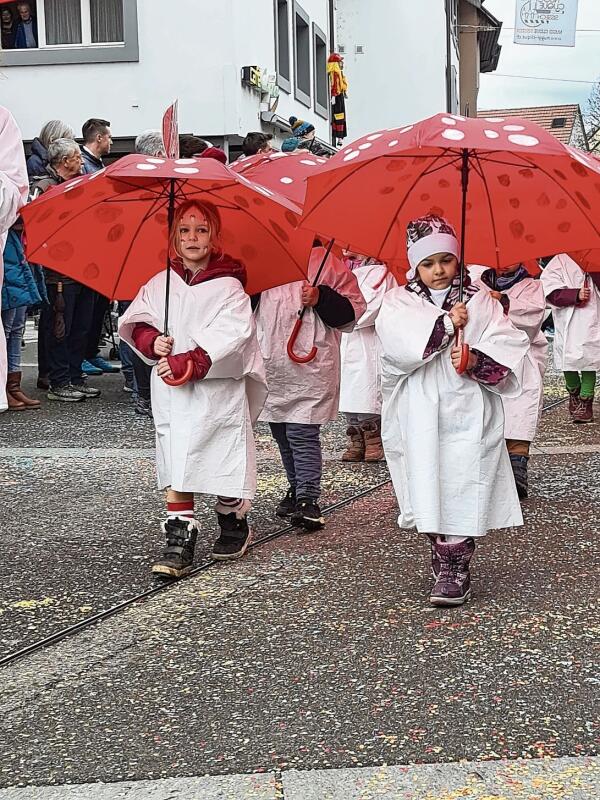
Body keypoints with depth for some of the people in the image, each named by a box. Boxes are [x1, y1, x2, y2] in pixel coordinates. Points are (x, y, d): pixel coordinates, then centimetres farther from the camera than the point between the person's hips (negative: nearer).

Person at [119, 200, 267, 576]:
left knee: (223, 460, 5)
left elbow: (233, 335, -16)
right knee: (177, 462, -3)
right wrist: (152, 342, -12)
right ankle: (180, 536, -3)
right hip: (171, 391, 3)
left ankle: (235, 524, 28)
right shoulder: (160, 284, 9)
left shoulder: (228, 286, -5)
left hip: (219, 389, -3)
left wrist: (190, 362, -23)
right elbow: (135, 322, 10)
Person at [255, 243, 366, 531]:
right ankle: (296, 489, 28)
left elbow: (353, 308, -3)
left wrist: (321, 298, -17)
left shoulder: (325, 262, -2)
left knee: (302, 434, -11)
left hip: (310, 366, -6)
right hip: (271, 367, 6)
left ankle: (308, 501, -9)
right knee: (282, 435, 14)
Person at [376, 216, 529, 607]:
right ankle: (444, 559, 15)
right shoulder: (399, 302, 8)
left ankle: (454, 567, -4)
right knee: (430, 489, 1)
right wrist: (446, 323, -11)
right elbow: (397, 340, -12)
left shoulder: (480, 302, 10)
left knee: (462, 490, -8)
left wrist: (478, 360, -16)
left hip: (469, 413, -1)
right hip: (420, 417, 1)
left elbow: (510, 344, 1)